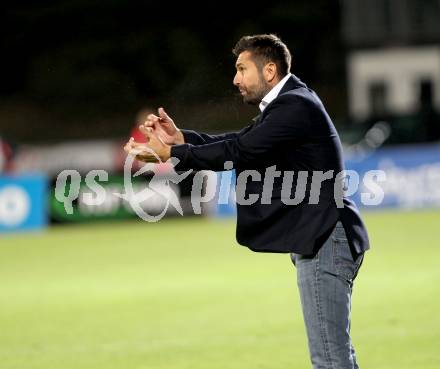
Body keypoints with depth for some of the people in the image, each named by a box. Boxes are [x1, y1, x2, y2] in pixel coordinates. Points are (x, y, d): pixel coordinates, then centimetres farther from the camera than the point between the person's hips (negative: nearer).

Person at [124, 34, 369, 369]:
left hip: (324, 241, -11)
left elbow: (238, 152, -20)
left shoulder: (295, 106, -15)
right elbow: (238, 142, 15)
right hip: (320, 240, 11)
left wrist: (169, 153, -15)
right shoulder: (288, 104, 19)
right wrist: (181, 138, 2)